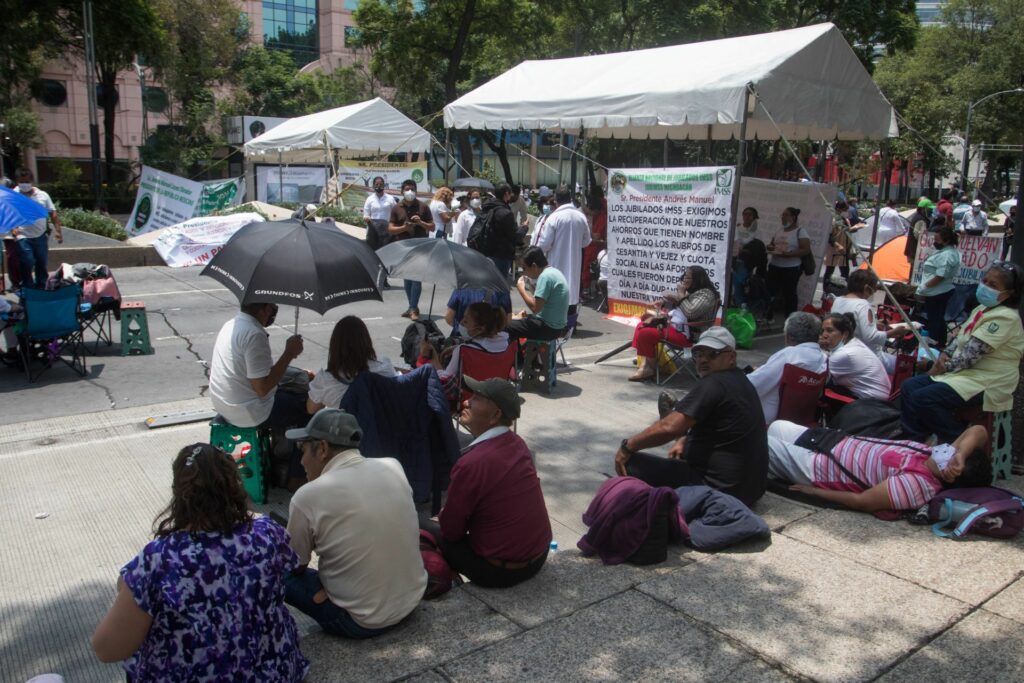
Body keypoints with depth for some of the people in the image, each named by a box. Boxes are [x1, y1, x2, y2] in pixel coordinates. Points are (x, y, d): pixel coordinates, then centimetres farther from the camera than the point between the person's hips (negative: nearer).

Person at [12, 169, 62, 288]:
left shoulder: (42, 195, 5)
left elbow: (53, 214, 6)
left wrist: (58, 230, -2)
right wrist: (12, 228, -18)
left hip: (41, 236, 3)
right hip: (23, 237, -3)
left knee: (42, 263, 13)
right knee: (27, 263, -7)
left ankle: (42, 287, 28)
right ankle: (28, 287, 6)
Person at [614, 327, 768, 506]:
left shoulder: (713, 384, -21)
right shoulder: (738, 380, 11)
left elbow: (669, 427, -28)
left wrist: (627, 446, -16)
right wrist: (684, 440, 6)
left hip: (720, 488, -11)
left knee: (631, 465, -13)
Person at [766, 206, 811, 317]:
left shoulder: (800, 232, -7)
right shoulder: (779, 231, 14)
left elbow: (806, 250, -14)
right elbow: (770, 244, 23)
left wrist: (788, 254, -24)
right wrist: (770, 247, -3)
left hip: (791, 269, -7)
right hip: (774, 267, 7)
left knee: (789, 293, -1)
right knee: (771, 291, 10)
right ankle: (768, 316, 20)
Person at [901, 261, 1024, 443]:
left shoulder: (1005, 318, -19)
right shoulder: (982, 309, 12)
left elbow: (971, 354, -23)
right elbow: (960, 339, 17)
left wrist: (945, 367, -11)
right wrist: (945, 355, -3)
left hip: (985, 383, -10)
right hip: (966, 373, 10)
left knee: (922, 398, -23)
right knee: (909, 387, -1)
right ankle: (914, 441, 4)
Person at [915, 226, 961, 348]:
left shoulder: (947, 255, -23)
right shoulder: (946, 251, 11)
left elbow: (940, 276, -26)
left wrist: (924, 287, -17)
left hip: (937, 293, -11)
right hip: (941, 292, 11)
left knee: (934, 320, -4)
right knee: (938, 319, 18)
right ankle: (940, 344, 27)